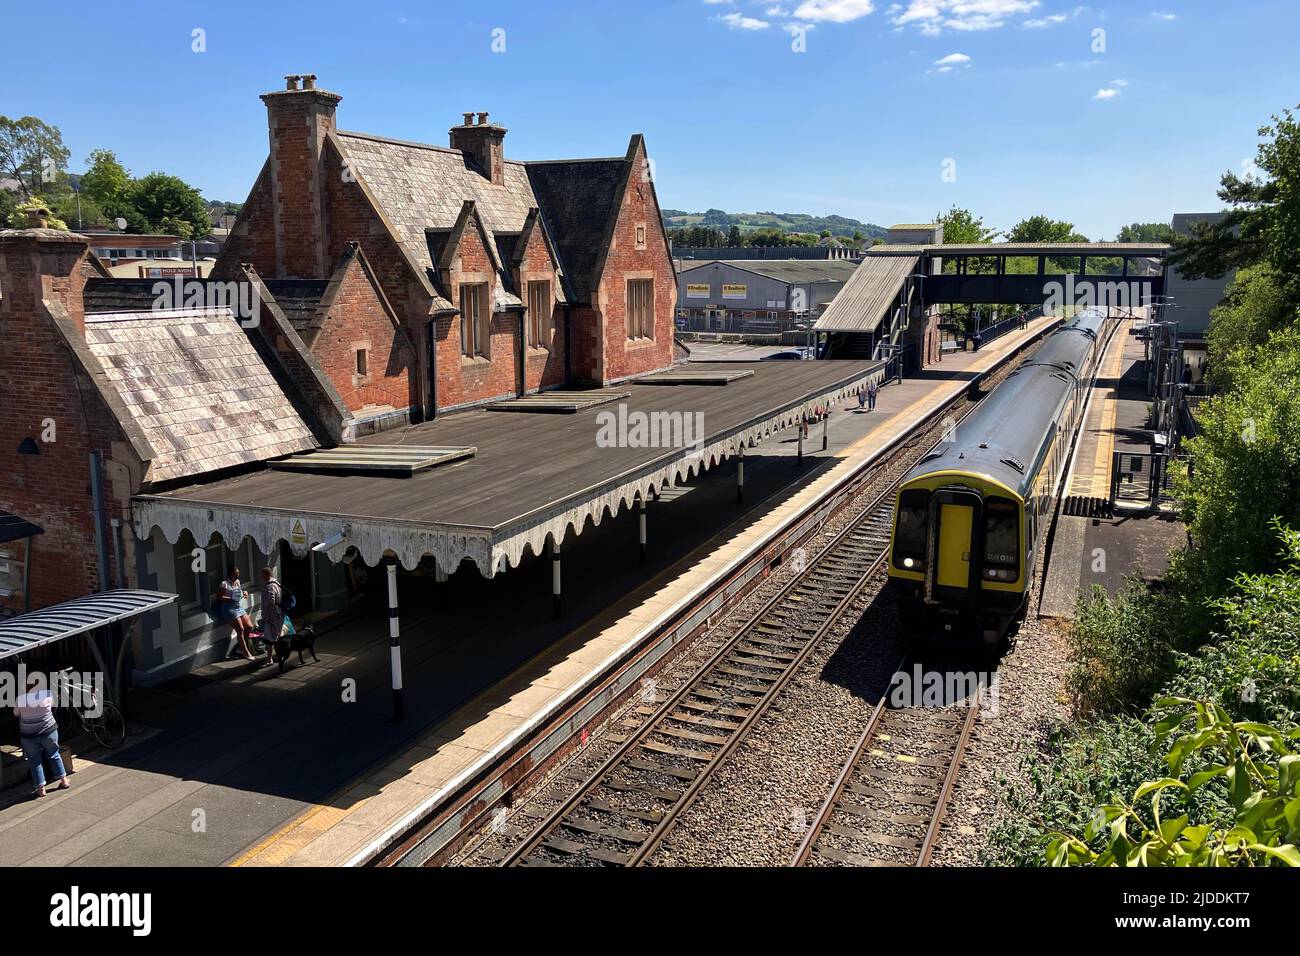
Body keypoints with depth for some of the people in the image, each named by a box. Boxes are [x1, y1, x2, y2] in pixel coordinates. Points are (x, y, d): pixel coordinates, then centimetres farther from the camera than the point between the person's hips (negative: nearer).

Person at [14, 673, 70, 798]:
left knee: (34, 761, 12)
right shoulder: (48, 694, -12)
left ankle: (41, 789, 15)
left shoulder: (21, 698, -13)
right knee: (54, 755, 20)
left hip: (28, 735, -1)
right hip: (48, 731, 1)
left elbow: (16, 713, 4)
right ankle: (64, 781, 27)